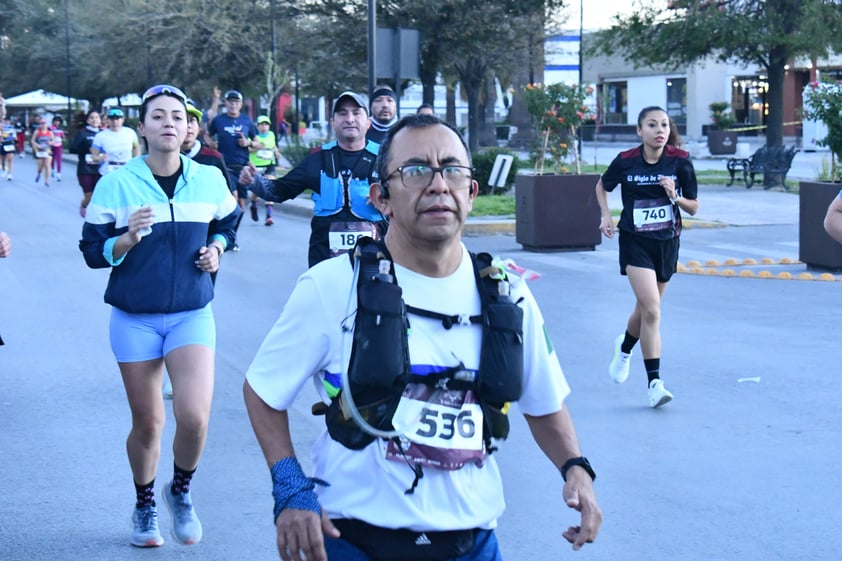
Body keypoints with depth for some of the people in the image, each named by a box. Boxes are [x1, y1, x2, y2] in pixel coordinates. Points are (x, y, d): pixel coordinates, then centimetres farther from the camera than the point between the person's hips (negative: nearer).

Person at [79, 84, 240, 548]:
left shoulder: (210, 180, 1)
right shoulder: (115, 184, -6)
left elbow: (227, 223, 19)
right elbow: (93, 251, -4)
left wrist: (216, 249, -1)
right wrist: (128, 239, -22)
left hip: (192, 315, 1)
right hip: (134, 319, -1)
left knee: (194, 416, -17)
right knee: (147, 424, 7)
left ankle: (180, 492, 14)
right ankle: (144, 508, 34)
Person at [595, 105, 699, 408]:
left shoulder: (680, 161, -7)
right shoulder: (626, 161, -8)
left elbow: (694, 207, 1)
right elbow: (602, 186, 12)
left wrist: (675, 196, -18)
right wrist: (606, 216, -2)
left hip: (667, 243, 3)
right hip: (635, 243, -3)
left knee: (647, 309, 16)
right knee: (651, 309, -17)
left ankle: (624, 348, 49)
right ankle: (654, 382, -11)